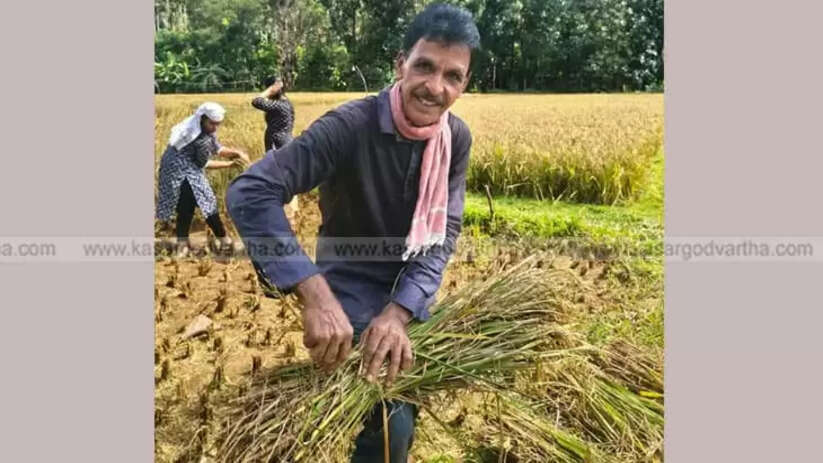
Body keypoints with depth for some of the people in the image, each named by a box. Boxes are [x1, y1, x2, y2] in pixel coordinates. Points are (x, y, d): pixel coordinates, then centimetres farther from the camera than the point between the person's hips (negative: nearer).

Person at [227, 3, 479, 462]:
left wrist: (400, 311, -31)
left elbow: (442, 234, -15)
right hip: (352, 285, -5)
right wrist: (315, 294, -47)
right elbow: (250, 193, -38)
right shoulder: (350, 127, -29)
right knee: (391, 424, -11)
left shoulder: (457, 138, -11)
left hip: (412, 292, 6)